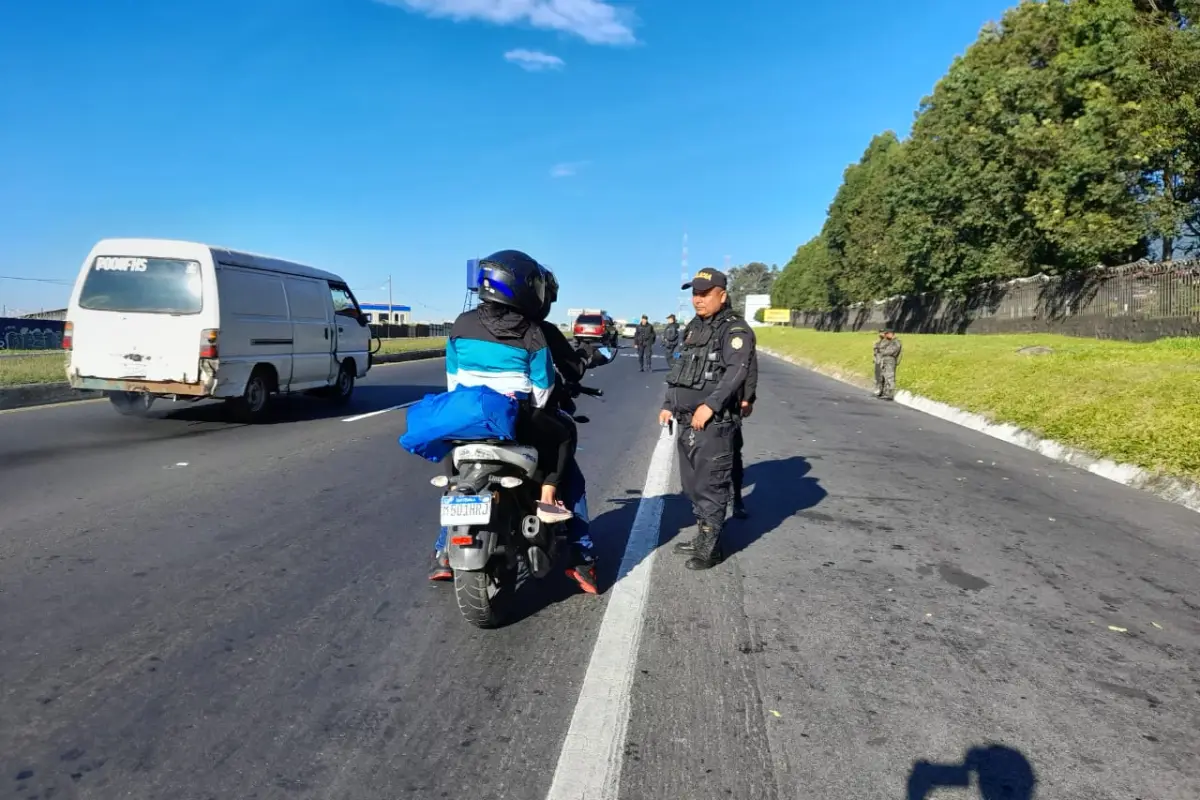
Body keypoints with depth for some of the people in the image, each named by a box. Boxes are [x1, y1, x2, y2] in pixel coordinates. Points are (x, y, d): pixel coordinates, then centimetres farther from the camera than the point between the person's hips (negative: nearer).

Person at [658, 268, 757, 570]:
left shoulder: (735, 330, -9)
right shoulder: (694, 328, 18)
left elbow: (736, 372, -23)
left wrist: (710, 405, -29)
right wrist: (669, 405, 15)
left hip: (714, 422, -9)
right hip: (688, 421, 9)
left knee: (710, 486, -4)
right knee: (692, 484, 16)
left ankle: (710, 548, 6)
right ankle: (702, 537, 29)